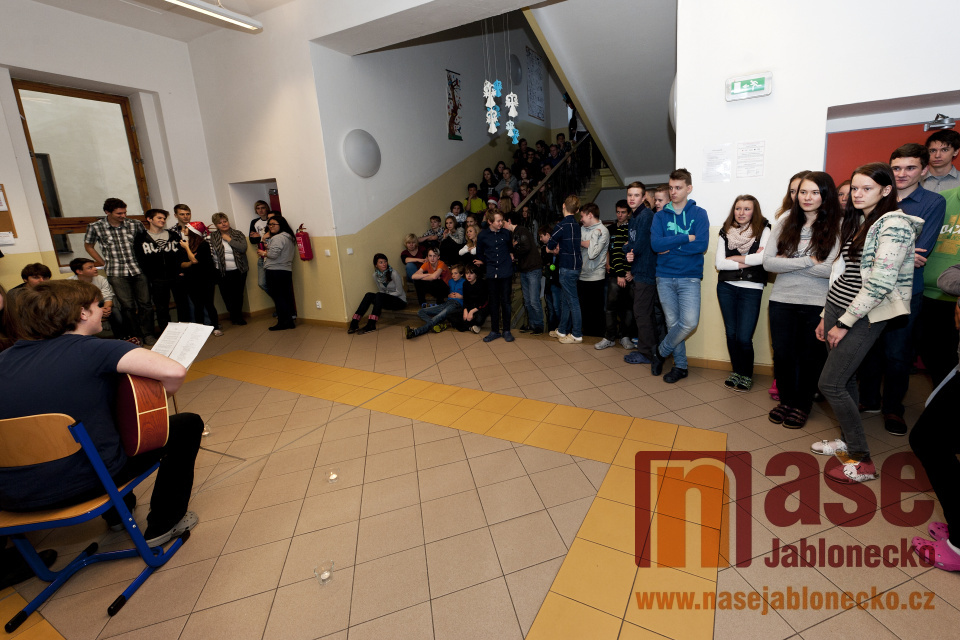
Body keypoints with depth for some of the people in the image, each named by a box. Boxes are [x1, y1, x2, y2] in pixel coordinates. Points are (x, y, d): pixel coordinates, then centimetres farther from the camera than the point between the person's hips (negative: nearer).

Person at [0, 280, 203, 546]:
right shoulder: (93, 349, -17)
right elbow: (174, 372, -31)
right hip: (85, 483, -7)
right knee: (188, 424, 7)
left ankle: (117, 510, 47)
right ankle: (163, 525, 17)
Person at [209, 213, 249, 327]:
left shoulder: (238, 234, 3)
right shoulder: (212, 236, 4)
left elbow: (243, 248, -11)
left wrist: (229, 240, -9)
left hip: (239, 270, 0)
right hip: (222, 272, 0)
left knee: (238, 294, 4)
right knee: (226, 296, 1)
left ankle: (237, 317, 24)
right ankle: (235, 317, 23)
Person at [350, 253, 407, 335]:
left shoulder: (393, 274, -16)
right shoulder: (375, 275, 0)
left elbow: (399, 292, -13)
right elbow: (381, 291, 9)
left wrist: (385, 295, -16)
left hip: (400, 301, -5)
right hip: (386, 300, 5)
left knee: (380, 295, -32)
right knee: (368, 295, -20)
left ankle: (371, 325, -35)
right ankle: (354, 323, -26)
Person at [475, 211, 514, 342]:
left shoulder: (506, 233, 2)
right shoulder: (482, 235, 0)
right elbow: (479, 254, 13)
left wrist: (511, 255, 4)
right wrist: (487, 265, 12)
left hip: (506, 272, 0)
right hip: (492, 273, 0)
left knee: (505, 301, 3)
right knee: (493, 302, 7)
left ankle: (506, 331, 13)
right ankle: (494, 331, 17)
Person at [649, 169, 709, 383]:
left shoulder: (699, 214, 2)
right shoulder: (660, 216, 7)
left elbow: (702, 245, -12)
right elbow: (656, 244, -10)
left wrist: (670, 247, -10)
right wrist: (686, 238, -12)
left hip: (689, 277, -2)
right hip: (665, 277, 2)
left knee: (689, 322, -16)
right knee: (672, 323, 6)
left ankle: (661, 351, 9)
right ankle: (680, 366, 21)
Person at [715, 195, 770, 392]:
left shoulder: (763, 230, 3)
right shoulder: (726, 233, 9)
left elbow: (764, 257, -14)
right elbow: (719, 263, -2)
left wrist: (735, 258, -6)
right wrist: (749, 261, -7)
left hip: (751, 289, -3)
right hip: (726, 287, 3)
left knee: (744, 337, -6)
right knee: (731, 334, 8)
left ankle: (746, 375, 15)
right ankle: (736, 372, 24)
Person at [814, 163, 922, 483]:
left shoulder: (894, 224, -13)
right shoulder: (856, 222, 14)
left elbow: (880, 282, -19)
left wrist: (844, 324, -17)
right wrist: (826, 317, 15)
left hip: (864, 316, -8)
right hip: (838, 308, 8)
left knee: (830, 384, -8)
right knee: (845, 380, 13)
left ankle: (862, 461, 4)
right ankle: (849, 441, 27)